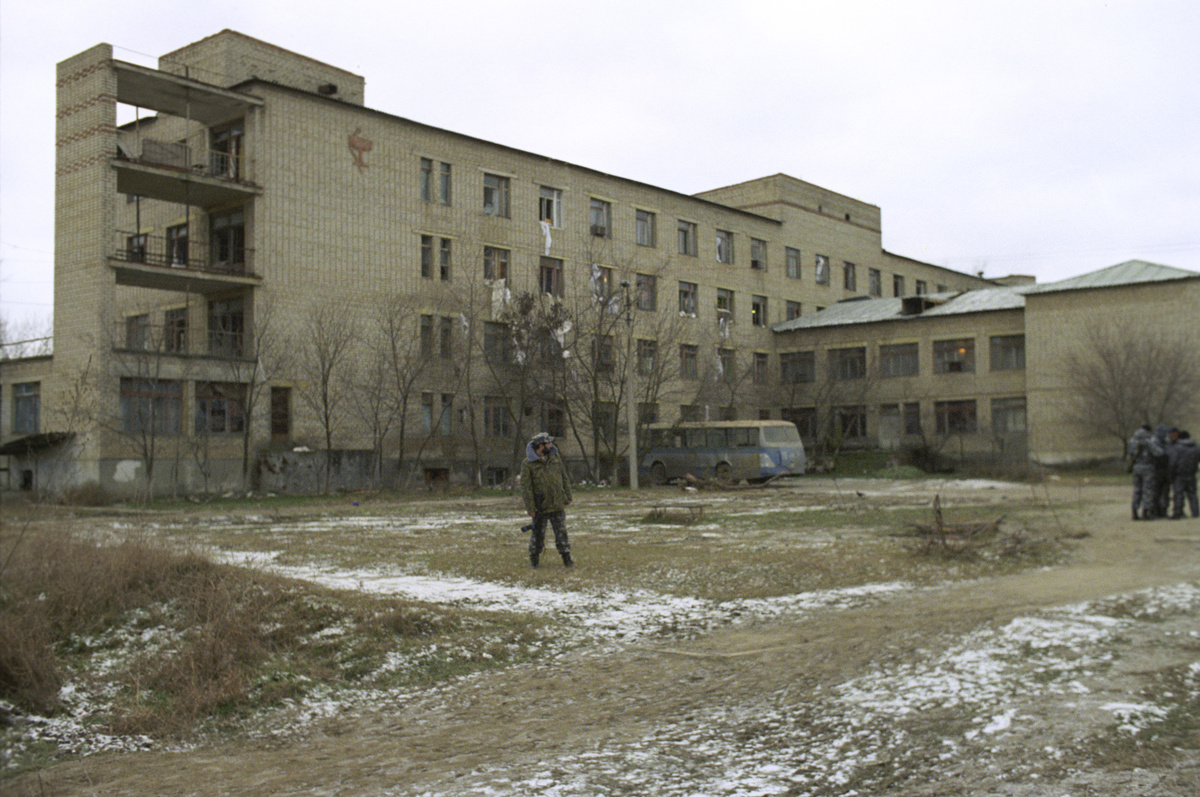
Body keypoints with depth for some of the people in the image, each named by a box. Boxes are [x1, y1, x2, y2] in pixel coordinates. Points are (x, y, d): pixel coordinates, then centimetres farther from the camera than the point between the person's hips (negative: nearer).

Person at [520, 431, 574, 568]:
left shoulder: (555, 457, 6)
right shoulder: (528, 464, -9)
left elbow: (564, 478, 13)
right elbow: (526, 487, -9)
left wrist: (567, 496, 9)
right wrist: (531, 508, -13)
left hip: (558, 505, 3)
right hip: (540, 507, -3)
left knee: (561, 532, 5)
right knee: (537, 534, 7)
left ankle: (566, 559, 11)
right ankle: (534, 560, 21)